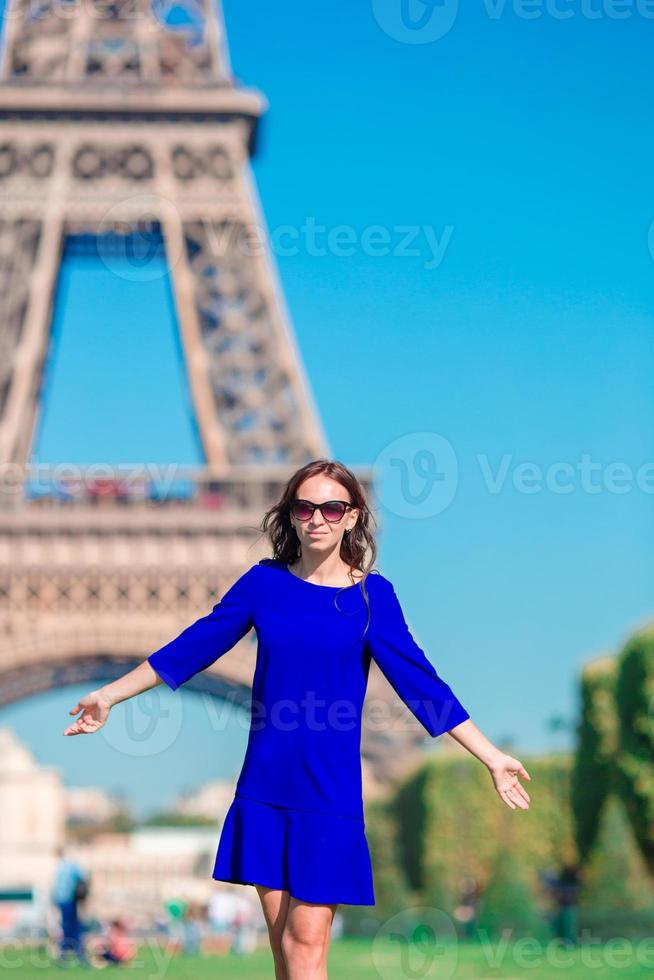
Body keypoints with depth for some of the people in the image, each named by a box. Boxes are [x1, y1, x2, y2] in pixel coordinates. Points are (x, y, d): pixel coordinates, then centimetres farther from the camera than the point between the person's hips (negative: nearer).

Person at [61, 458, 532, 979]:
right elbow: (193, 647, 10)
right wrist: (109, 695, 14)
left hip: (329, 793, -3)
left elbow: (419, 679, -3)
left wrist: (491, 756, -7)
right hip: (265, 789, 3)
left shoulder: (372, 594, -3)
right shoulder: (265, 582, 3)